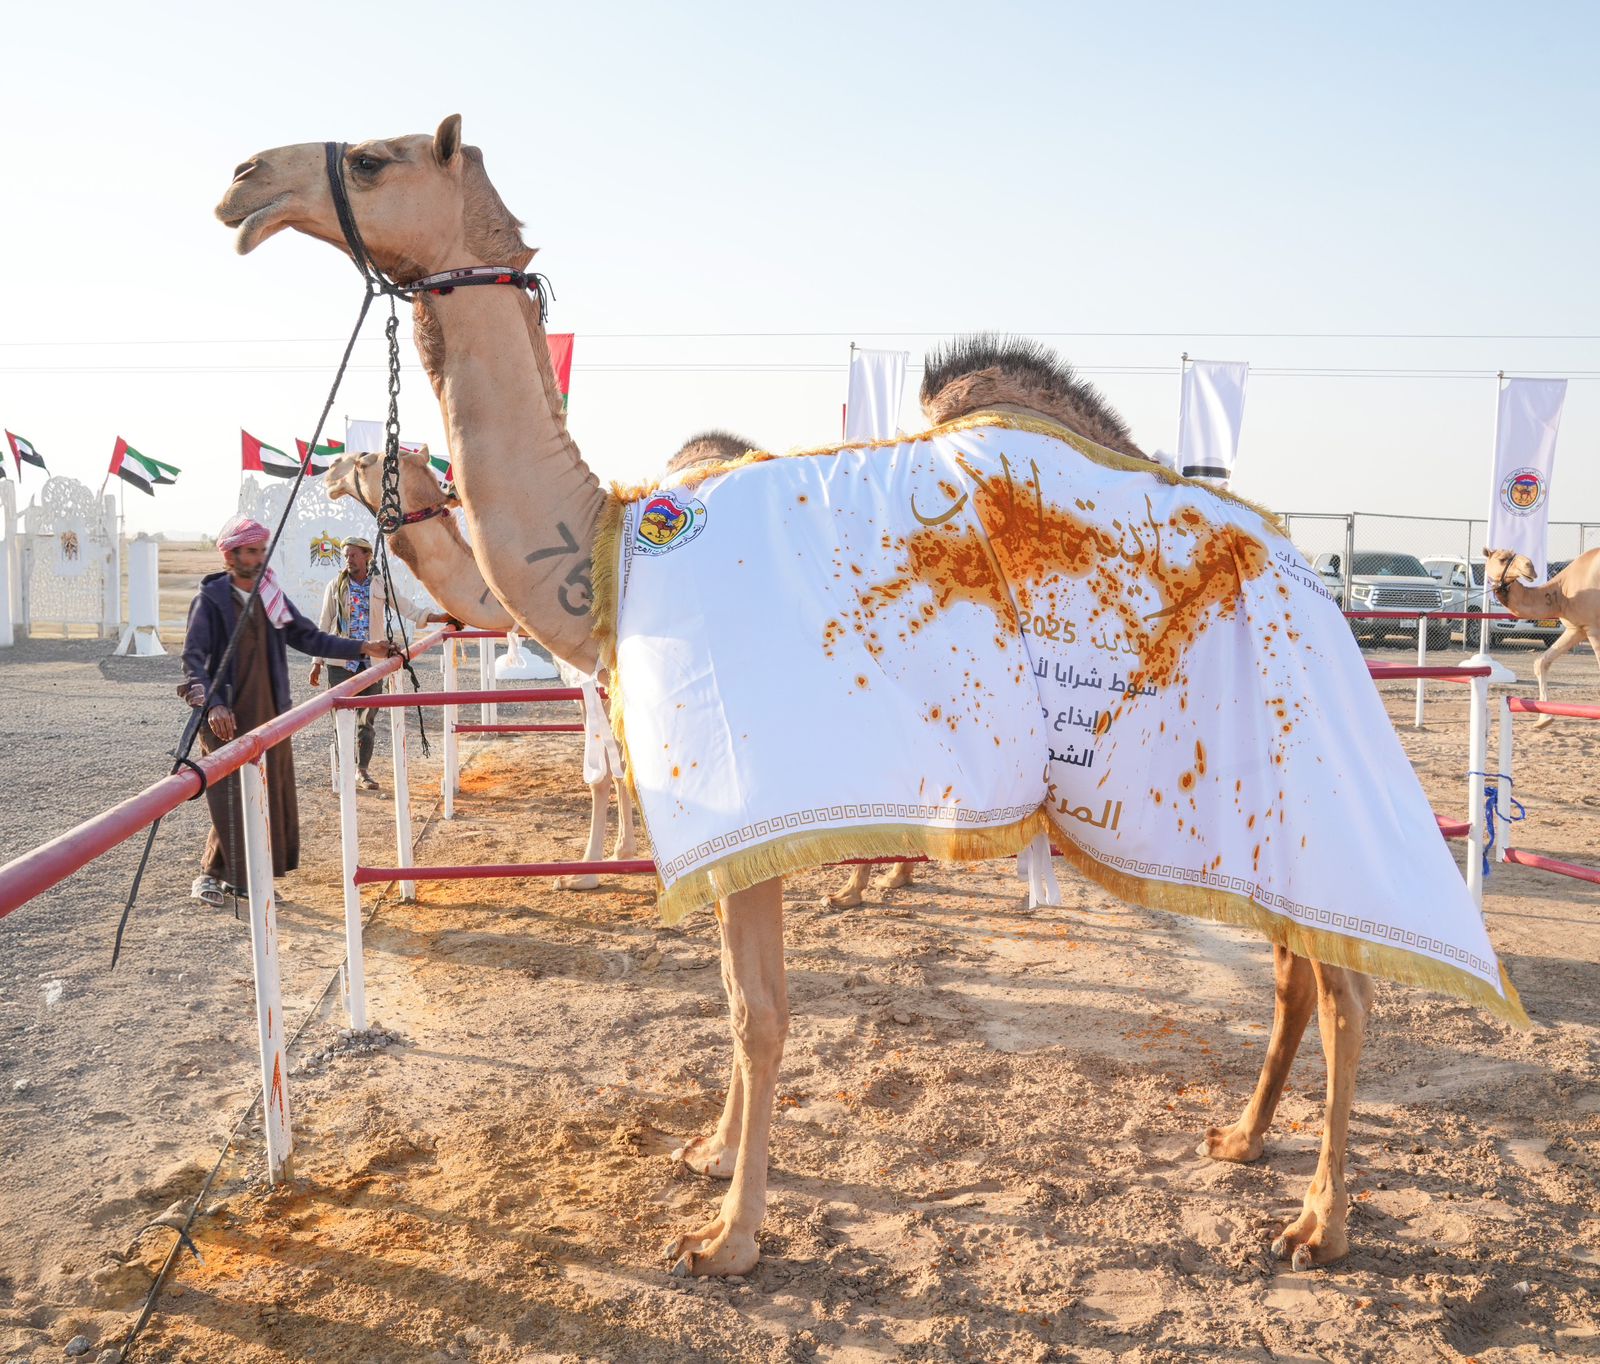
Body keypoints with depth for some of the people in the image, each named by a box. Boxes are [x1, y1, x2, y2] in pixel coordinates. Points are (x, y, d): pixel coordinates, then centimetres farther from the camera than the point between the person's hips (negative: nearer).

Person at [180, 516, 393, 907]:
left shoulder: (271, 596, 10)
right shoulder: (211, 598, -8)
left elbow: (308, 637, 15)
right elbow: (193, 657, -15)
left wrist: (362, 648, 7)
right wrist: (212, 704, -29)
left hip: (268, 714, 6)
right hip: (227, 718, -6)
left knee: (273, 798, 8)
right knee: (233, 803, -4)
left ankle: (242, 876, 21)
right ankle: (210, 875, 13)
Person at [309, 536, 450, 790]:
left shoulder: (380, 587, 5)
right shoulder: (335, 587, 4)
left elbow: (409, 610, 1)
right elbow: (324, 626, 7)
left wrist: (440, 617, -13)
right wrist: (317, 662, 4)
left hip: (370, 662, 1)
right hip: (340, 663, -1)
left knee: (367, 719, 2)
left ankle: (362, 771, 12)